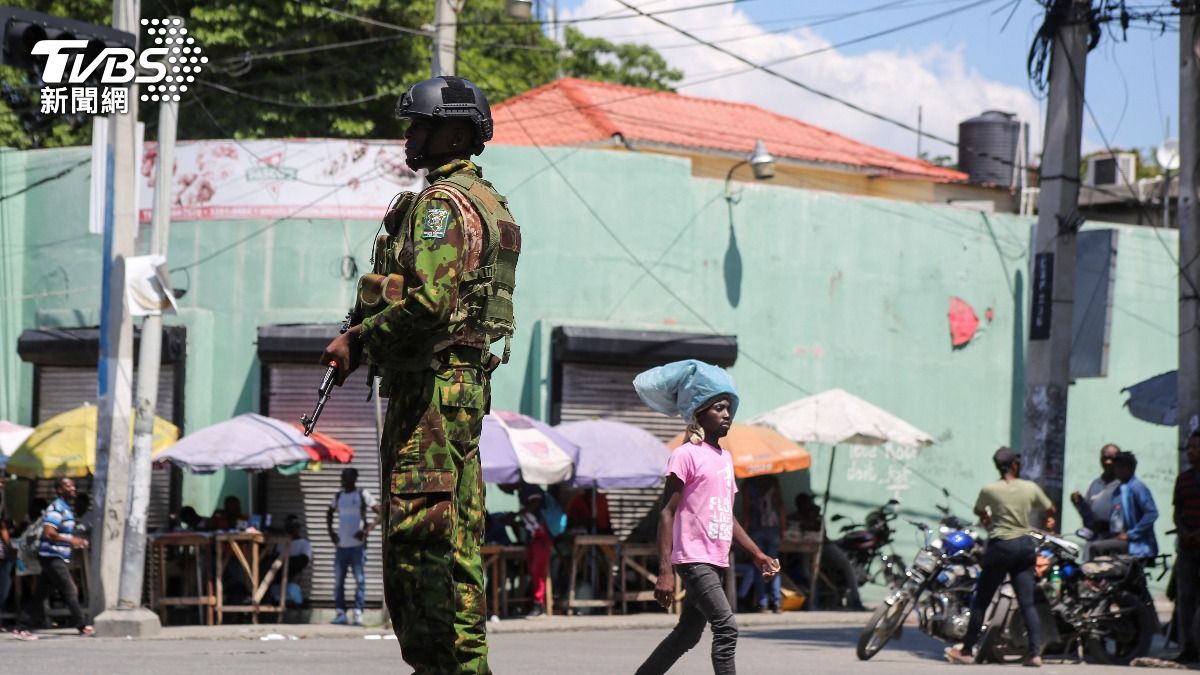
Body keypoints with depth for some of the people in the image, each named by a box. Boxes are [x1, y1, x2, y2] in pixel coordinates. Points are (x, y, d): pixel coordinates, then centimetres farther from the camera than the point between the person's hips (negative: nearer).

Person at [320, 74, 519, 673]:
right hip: (467, 379, 10)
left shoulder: (442, 202, -13)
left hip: (432, 382, -10)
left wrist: (359, 339, -13)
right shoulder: (488, 201, 20)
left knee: (420, 532, -11)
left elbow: (430, 300, -24)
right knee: (457, 537, 11)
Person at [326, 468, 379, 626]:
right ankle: (340, 612, 8)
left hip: (358, 545, -5)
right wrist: (331, 532, 13)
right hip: (341, 545, 5)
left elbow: (381, 513, -5)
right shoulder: (338, 496, 13)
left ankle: (358, 613, -9)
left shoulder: (363, 494, -2)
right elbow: (329, 514, 29)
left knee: (360, 580, -7)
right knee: (338, 581, 4)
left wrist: (367, 530, -15)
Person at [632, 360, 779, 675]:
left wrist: (757, 554, 18)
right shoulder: (686, 455, -9)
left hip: (716, 563, 9)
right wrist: (665, 572, -20)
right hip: (694, 561, -9)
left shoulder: (725, 457, 17)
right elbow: (667, 513, -13)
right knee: (726, 628, -17)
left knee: (688, 634, 12)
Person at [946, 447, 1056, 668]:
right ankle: (1035, 652, -5)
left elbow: (978, 511, 13)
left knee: (981, 601, 6)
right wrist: (1047, 520, 37)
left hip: (1000, 546, -3)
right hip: (1026, 545, 3)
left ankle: (967, 651, 11)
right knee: (1027, 603, 3)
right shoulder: (1031, 488, -1)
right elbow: (1050, 510, 15)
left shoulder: (989, 490, -7)